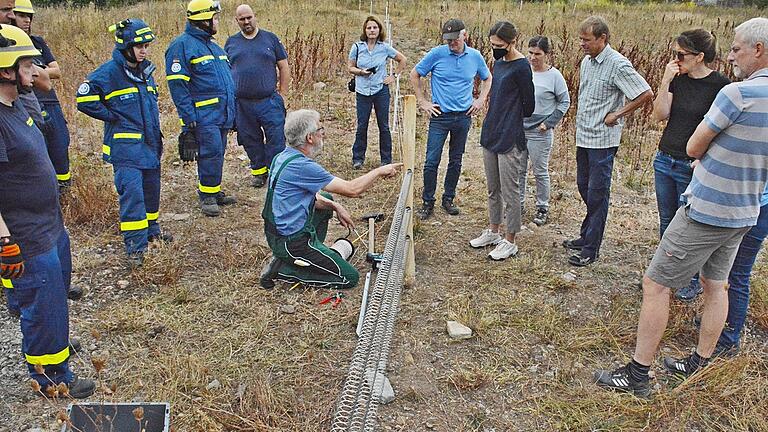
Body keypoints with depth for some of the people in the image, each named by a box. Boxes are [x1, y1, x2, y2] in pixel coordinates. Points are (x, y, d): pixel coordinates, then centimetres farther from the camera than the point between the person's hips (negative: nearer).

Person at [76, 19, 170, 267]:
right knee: (132, 193, -11)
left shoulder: (145, 71, 11)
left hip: (150, 142, 7)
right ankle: (135, 246, -8)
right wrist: (114, 118, -11)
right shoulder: (109, 72, -11)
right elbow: (85, 100, -14)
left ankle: (151, 230, 33)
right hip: (125, 146, -7)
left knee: (151, 188, 16)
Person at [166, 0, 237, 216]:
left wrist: (233, 111, 21)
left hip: (222, 115, 8)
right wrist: (188, 118, -19)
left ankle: (214, 192, 23)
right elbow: (177, 85, -14)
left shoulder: (213, 46, 20)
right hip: (204, 115, -8)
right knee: (212, 152, -11)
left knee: (217, 154, 12)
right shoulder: (182, 46, -8)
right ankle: (207, 196, 1)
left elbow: (227, 79, 26)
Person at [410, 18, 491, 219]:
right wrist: (422, 102, -1)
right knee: (432, 161, -4)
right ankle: (428, 202, 7)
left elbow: (487, 78, 19)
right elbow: (414, 75, 2)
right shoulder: (437, 54, -7)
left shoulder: (475, 56, 1)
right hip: (440, 116, -2)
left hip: (463, 117, 3)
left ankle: (448, 199, 24)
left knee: (456, 161, 10)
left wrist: (481, 100, 7)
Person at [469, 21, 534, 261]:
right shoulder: (498, 62, 11)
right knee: (493, 189, 18)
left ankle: (510, 241, 13)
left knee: (510, 192, 1)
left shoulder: (521, 66, -14)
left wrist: (512, 118, 8)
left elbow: (528, 106, -9)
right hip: (491, 134, 8)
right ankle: (493, 231, 32)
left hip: (510, 138, -8)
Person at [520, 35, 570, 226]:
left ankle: (542, 209, 18)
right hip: (519, 130, 4)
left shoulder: (554, 76, -8)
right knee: (518, 170, 13)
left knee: (540, 172, 5)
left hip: (540, 133, -4)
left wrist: (548, 123, -8)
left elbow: (564, 103, -1)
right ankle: (518, 204, 28)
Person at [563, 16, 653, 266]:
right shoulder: (586, 62, 9)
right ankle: (587, 236, 31)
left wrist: (617, 115, -14)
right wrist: (581, 122, 13)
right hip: (583, 137, 8)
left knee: (597, 194, -2)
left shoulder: (618, 65, -15)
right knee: (584, 187, 16)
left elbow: (646, 94, -16)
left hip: (603, 140, -8)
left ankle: (591, 249, 6)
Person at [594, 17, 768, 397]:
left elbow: (693, 149, -10)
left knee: (655, 284, -1)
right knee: (715, 285, 20)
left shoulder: (738, 93, -20)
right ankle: (699, 366, 32)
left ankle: (637, 375, 5)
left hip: (705, 211, -9)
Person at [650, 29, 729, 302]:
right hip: (664, 161, 5)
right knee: (666, 221, 15)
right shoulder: (678, 80, 4)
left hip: (692, 168, -5)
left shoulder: (720, 86, -11)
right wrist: (666, 81, -12)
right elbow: (660, 115, -4)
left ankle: (694, 282, 22)